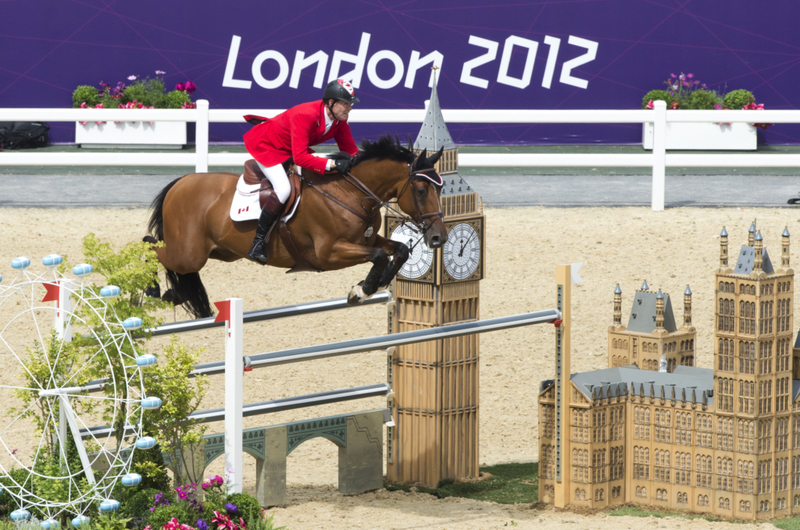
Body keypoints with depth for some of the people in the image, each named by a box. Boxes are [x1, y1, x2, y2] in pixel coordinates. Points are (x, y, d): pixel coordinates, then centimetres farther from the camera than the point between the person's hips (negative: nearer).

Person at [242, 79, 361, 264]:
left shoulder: (339, 119, -13)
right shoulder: (305, 116, -37)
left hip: (289, 149, 9)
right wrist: (332, 163, -46)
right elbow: (300, 158, -42)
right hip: (265, 144, -9)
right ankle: (258, 242, -21)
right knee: (283, 188, -29)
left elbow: (350, 150, -3)